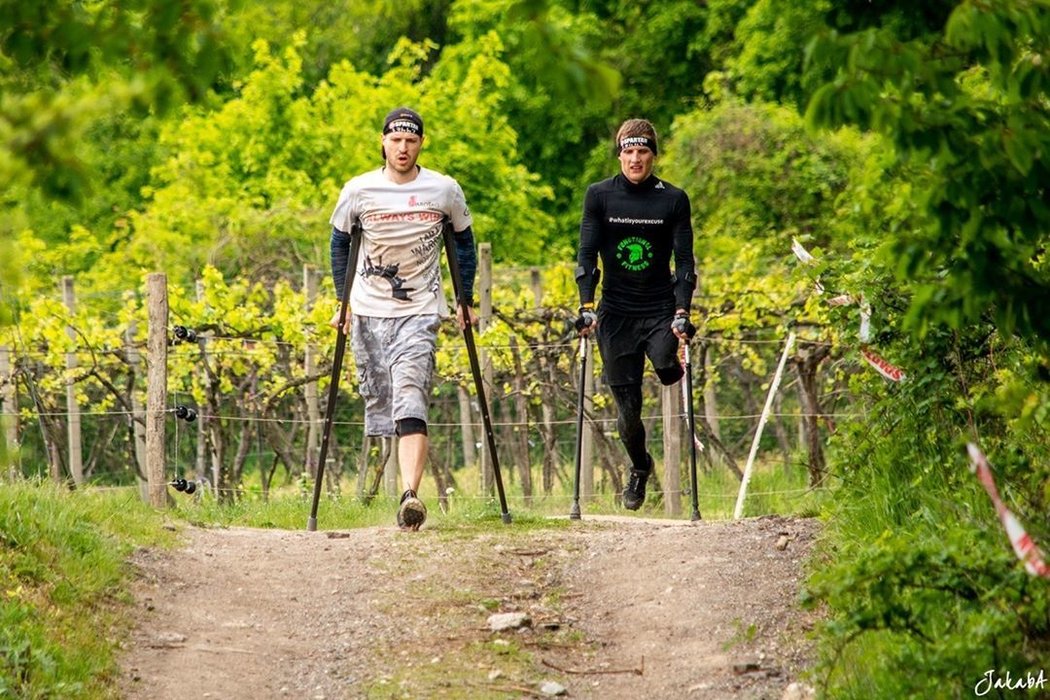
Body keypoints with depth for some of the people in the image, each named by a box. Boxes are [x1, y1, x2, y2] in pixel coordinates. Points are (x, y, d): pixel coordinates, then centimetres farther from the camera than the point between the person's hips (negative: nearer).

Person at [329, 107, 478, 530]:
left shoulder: (445, 191, 0)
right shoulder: (358, 191, 1)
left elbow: (464, 243, 15)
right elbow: (339, 243, 14)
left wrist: (465, 301, 11)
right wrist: (343, 301, 10)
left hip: (420, 313, -2)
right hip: (369, 312, 2)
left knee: (410, 401, -18)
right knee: (380, 401, 1)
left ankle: (410, 496, -29)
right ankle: (410, 483, 17)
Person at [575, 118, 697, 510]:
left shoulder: (673, 200, 1)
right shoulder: (600, 196, 1)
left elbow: (685, 260, 0)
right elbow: (586, 254, -1)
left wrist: (682, 312, -11)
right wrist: (586, 306, -12)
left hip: (660, 308, 0)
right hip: (616, 312, 0)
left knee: (666, 367, -29)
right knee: (627, 405, -2)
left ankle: (669, 362, 12)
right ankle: (639, 467, 28)